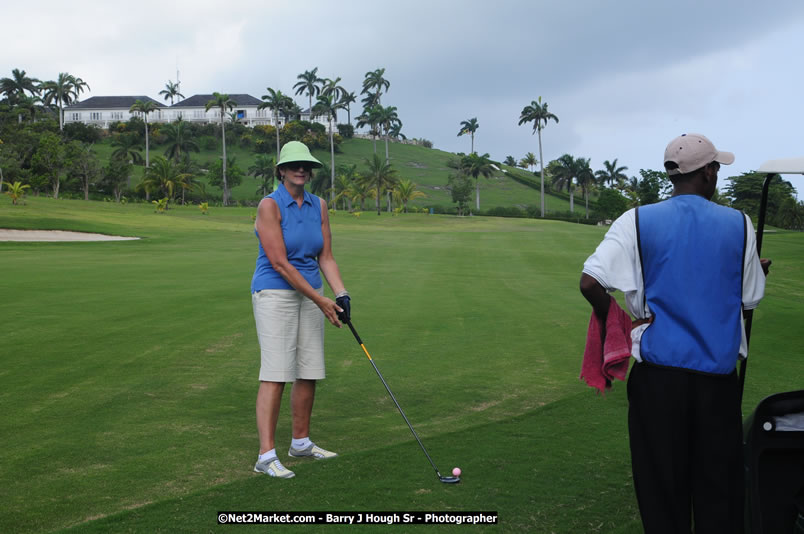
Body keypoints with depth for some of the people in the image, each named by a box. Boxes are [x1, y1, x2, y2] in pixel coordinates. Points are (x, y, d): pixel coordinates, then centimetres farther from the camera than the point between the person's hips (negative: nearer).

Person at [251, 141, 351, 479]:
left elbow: (325, 257, 9)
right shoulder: (270, 205, -11)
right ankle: (266, 456, -10)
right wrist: (320, 301, -17)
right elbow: (279, 263, -16)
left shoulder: (318, 206, 8)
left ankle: (301, 443, 24)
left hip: (311, 295, 7)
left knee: (309, 373, 9)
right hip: (275, 293, -7)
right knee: (276, 373, -12)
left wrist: (340, 294, -8)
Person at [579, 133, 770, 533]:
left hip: (659, 369, -1)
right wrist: (758, 271, 26)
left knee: (663, 488, 7)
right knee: (719, 486, 11)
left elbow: (591, 283, -14)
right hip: (718, 371, 1)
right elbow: (748, 301, 7)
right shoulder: (739, 225, 0)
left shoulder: (637, 222, -4)